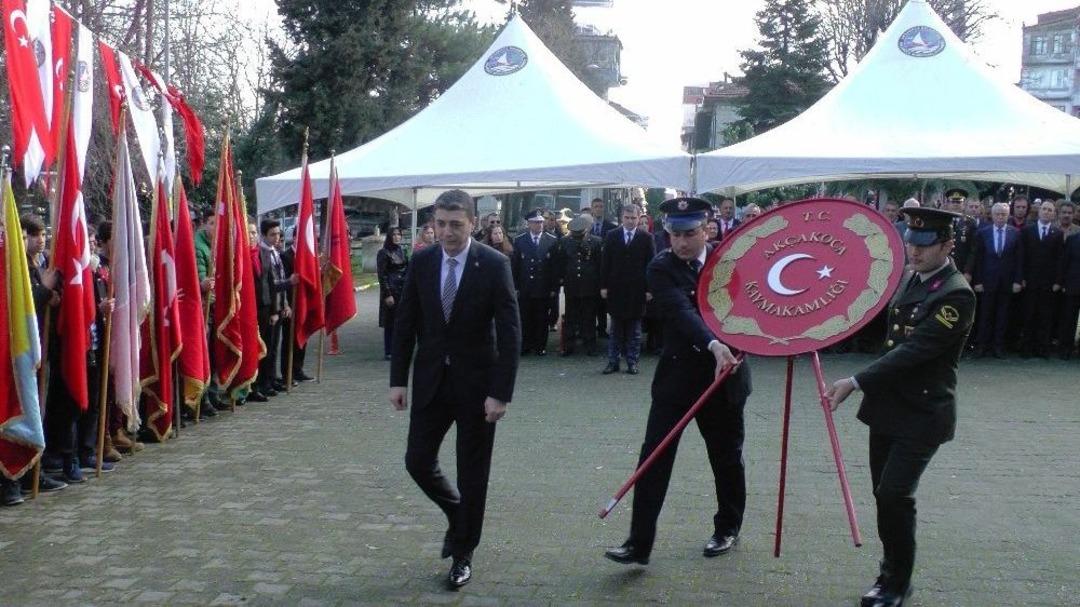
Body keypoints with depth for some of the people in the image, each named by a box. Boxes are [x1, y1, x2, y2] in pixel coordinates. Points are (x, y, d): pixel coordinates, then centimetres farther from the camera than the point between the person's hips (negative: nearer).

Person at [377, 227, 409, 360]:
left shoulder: (402, 251, 12)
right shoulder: (383, 253, -6)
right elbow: (382, 275, -10)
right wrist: (387, 294, -15)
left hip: (403, 290, 6)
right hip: (391, 290, -5)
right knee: (390, 322, -1)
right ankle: (388, 352, 5)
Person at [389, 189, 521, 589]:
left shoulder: (494, 265, -12)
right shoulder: (421, 262, -1)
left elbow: (509, 334, -13)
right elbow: (405, 324, 5)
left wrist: (501, 393, -18)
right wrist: (398, 379, 0)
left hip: (476, 382, -3)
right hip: (430, 379, 4)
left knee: (472, 475, 5)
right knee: (418, 461, 5)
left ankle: (463, 553, 23)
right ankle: (458, 515, 35)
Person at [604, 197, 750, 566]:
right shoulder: (661, 269, -8)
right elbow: (681, 311, -23)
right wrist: (714, 345, -39)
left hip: (727, 371, 2)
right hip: (677, 374, -1)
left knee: (726, 457, 14)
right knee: (654, 456, -7)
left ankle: (728, 528, 34)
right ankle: (639, 543, -3)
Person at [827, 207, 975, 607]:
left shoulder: (956, 295, -19)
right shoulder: (908, 277, 6)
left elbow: (914, 350, -25)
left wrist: (856, 383, -28)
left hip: (922, 412, -8)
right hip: (888, 405, 8)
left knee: (895, 495, -10)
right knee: (884, 494, 13)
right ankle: (891, 573, 29)